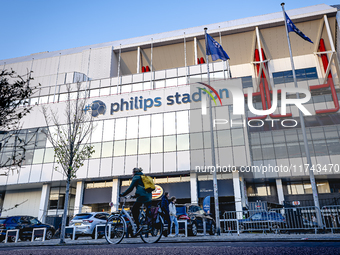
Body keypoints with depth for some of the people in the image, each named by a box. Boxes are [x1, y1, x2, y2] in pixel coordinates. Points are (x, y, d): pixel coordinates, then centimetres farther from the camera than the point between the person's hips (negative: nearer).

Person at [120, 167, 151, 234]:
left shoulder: (136, 177, 3)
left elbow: (130, 188, -4)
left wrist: (122, 194, 2)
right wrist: (136, 195, 37)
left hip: (142, 196, -8)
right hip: (149, 196, 8)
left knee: (134, 210, 0)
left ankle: (138, 227, -9)